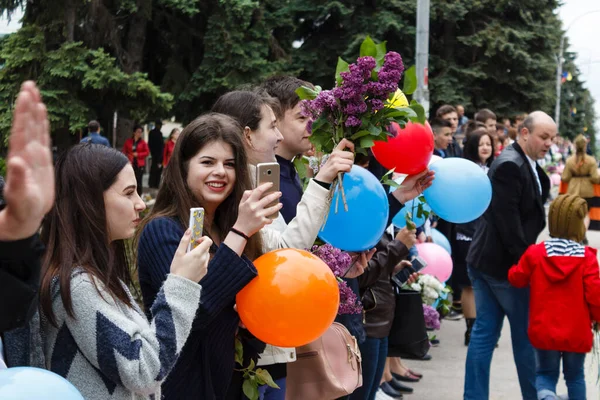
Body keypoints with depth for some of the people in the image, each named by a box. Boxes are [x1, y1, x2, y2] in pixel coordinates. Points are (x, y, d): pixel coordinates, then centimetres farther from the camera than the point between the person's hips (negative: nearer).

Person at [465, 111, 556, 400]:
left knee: (484, 331, 10)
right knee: (527, 333, 5)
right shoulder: (510, 165, -19)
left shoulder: (528, 165, 13)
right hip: (504, 264, -9)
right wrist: (525, 261, -18)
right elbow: (507, 221, -22)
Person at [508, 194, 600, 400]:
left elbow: (516, 278, 3)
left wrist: (513, 268, 25)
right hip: (577, 333, -1)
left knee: (546, 372, 14)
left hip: (544, 331, 1)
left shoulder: (535, 253, -9)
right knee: (575, 376, 19)